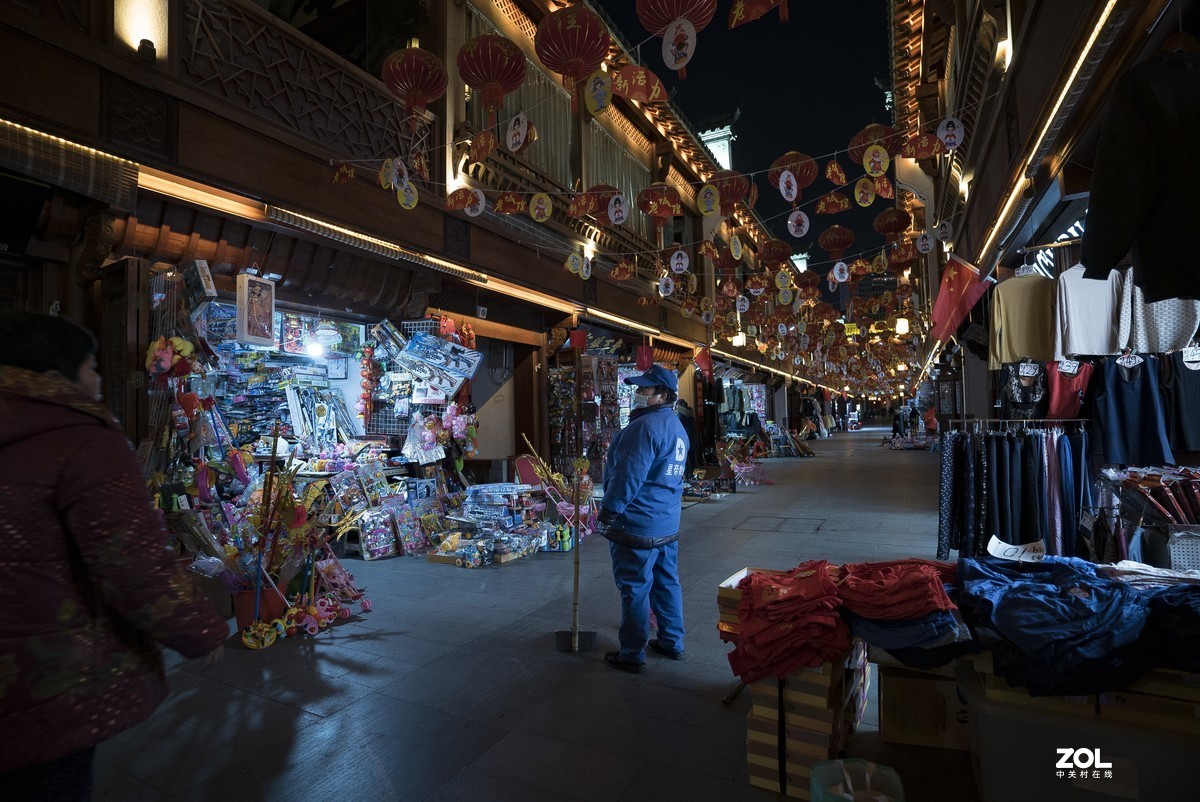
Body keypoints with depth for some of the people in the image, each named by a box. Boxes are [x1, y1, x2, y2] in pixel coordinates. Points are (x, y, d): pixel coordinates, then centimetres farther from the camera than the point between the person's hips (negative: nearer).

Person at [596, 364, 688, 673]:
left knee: (634, 589, 2)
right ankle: (672, 642, 31)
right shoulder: (677, 428, 12)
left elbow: (628, 477, -23)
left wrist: (607, 512, -14)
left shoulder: (646, 426, -20)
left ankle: (632, 655, 14)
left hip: (636, 526, -10)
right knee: (666, 583, 18)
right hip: (667, 524, 10)